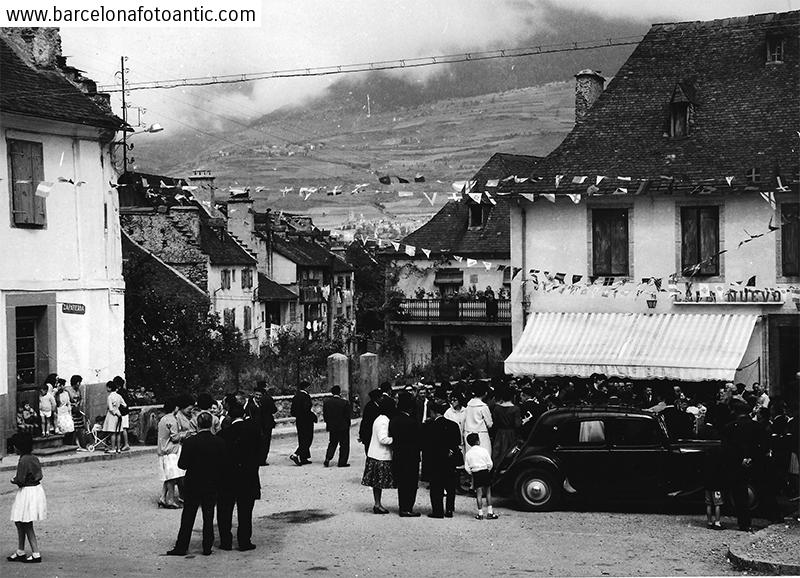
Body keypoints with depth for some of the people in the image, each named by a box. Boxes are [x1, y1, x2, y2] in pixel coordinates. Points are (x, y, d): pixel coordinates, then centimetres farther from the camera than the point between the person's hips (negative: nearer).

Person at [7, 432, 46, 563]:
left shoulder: (23, 461, -20)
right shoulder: (34, 458, 6)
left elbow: (20, 480, -22)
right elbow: (39, 475, 11)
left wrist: (13, 480, 0)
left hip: (27, 492, -9)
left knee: (27, 527, 2)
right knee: (19, 523, 20)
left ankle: (36, 554, 6)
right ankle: (20, 552, 27)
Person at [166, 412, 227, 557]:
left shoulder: (190, 442, -14)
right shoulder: (220, 442, -7)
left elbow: (182, 464, -11)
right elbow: (223, 465, -3)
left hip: (193, 485, -2)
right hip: (212, 486, 2)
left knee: (188, 517, 6)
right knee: (208, 517, 9)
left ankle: (181, 547, 10)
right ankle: (207, 547, 11)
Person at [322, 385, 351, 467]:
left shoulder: (326, 401, -4)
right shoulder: (345, 403, -15)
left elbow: (324, 414, 2)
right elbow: (347, 416, -9)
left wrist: (328, 423, 14)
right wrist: (347, 425, 5)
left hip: (331, 427, 4)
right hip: (343, 427, -4)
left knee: (332, 443, 18)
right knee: (344, 445, 8)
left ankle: (327, 459, 3)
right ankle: (342, 462, 8)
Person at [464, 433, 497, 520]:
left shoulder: (468, 453, -1)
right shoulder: (484, 450, -6)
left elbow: (466, 467, -2)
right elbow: (490, 464, -6)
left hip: (475, 473, 1)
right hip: (485, 472, -1)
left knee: (479, 493, 3)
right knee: (488, 492, 9)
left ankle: (480, 513, 1)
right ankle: (489, 512, 8)